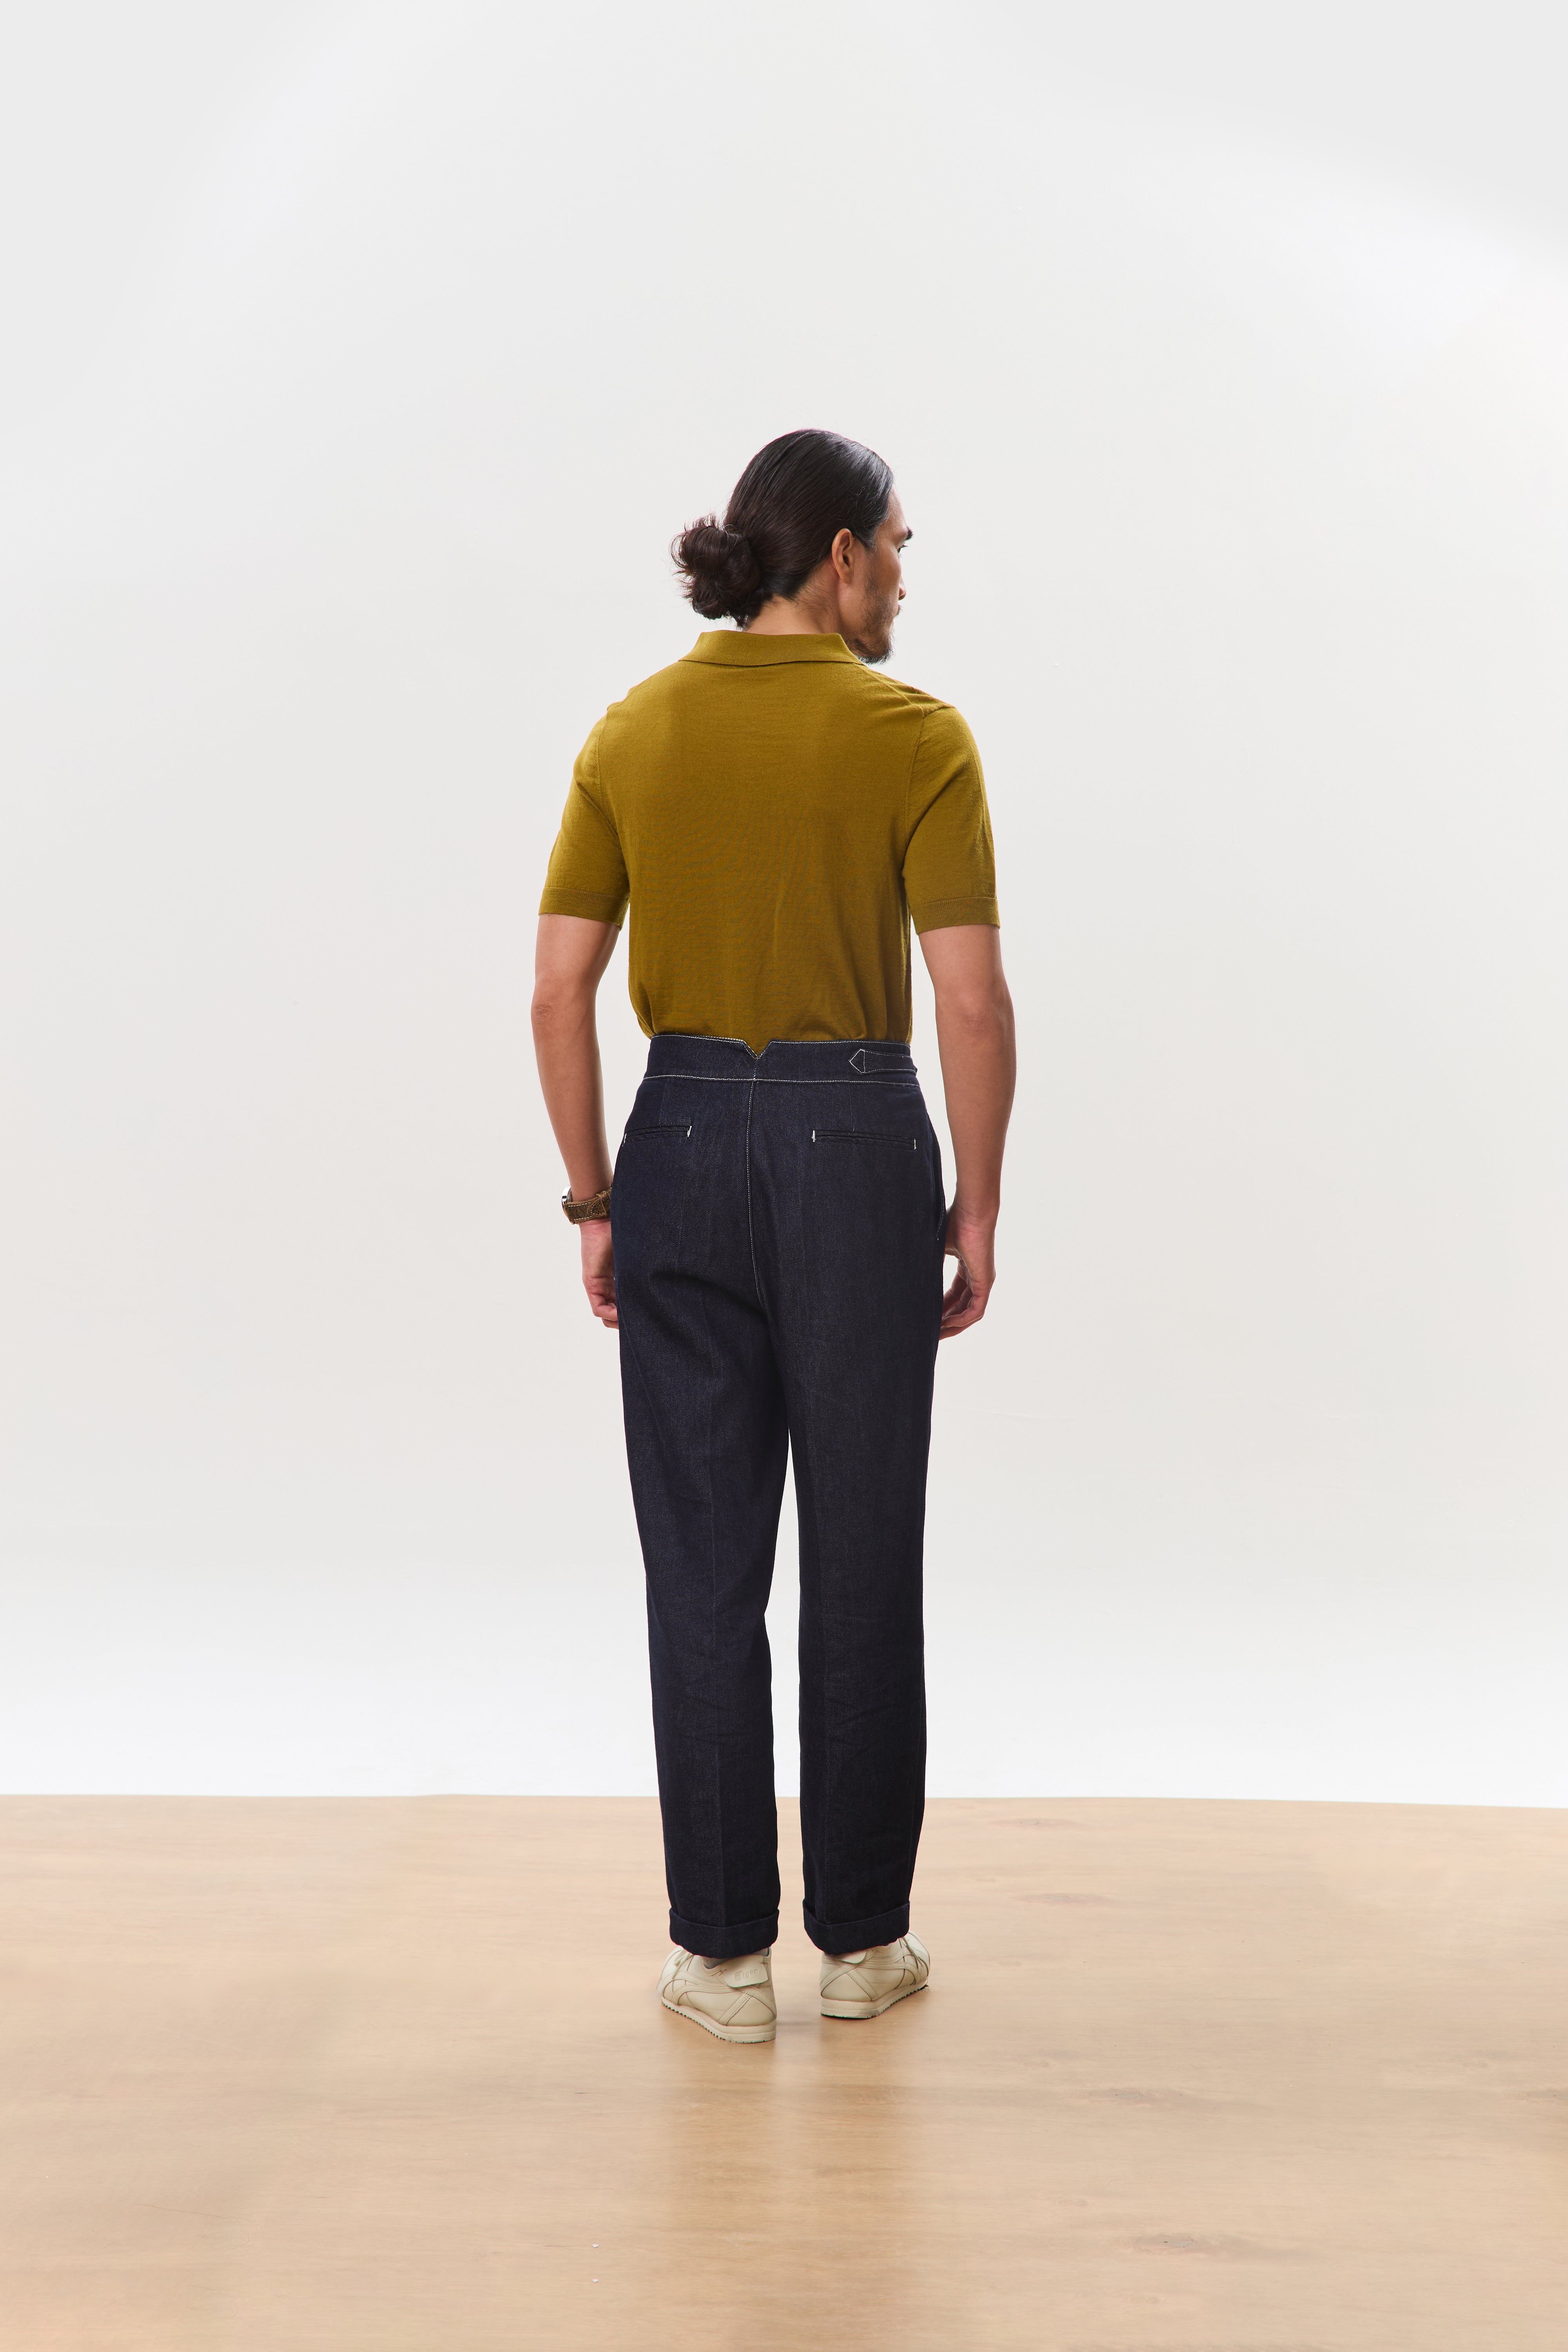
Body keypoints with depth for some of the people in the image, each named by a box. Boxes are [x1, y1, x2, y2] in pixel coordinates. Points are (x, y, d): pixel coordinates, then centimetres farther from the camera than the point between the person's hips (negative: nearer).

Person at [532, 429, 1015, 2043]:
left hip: (683, 1144, 3)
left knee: (704, 1566, 9)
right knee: (861, 1560, 10)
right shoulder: (916, 735, -7)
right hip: (855, 1149, -2)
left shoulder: (632, 732, 3)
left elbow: (559, 995, 1)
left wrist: (593, 1203, 8)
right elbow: (974, 1010, -11)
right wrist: (977, 1207, 0)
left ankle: (726, 1950, 17)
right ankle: (861, 1938, 22)